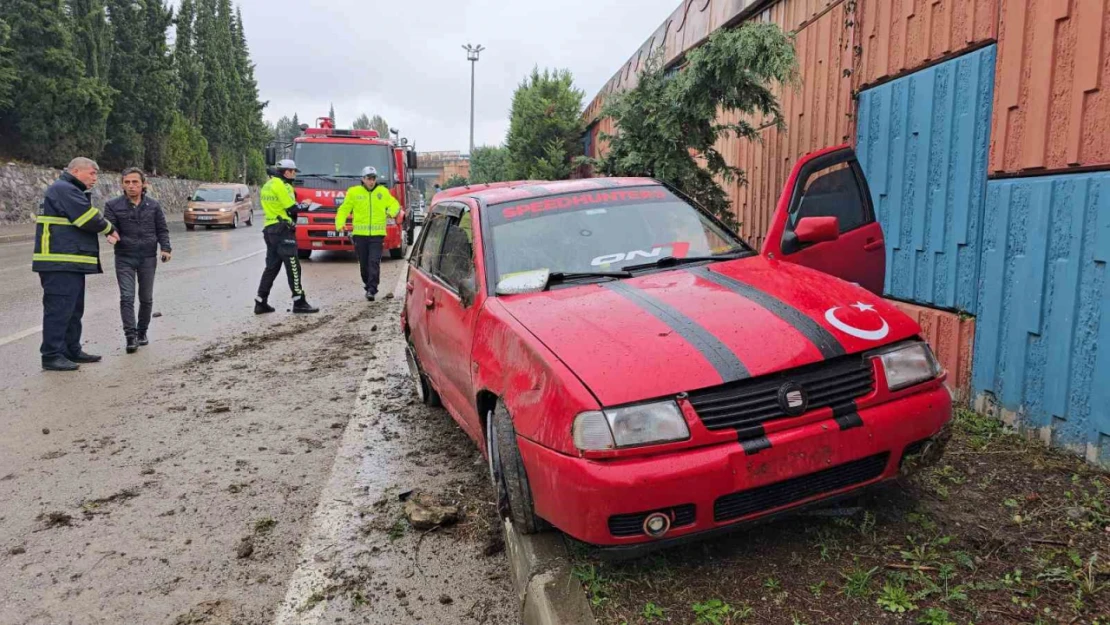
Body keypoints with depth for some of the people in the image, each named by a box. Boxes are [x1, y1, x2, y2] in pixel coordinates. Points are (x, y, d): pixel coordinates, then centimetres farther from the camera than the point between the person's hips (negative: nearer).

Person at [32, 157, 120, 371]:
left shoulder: (71, 191, 23)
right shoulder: (64, 189, -12)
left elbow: (84, 221, 16)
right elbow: (90, 220, -19)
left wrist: (107, 232, -1)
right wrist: (109, 228, 0)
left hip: (71, 263, 11)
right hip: (60, 263, -11)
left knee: (74, 309, 16)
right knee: (59, 309, -7)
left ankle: (72, 350, 25)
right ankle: (52, 356, -3)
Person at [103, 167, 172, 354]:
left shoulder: (154, 205, 3)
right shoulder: (113, 206, -1)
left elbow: (162, 229, 6)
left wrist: (165, 248, -8)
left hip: (148, 258, 2)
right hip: (124, 258, -2)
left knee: (146, 298, 10)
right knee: (127, 297, -9)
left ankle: (142, 332, 26)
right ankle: (131, 336, -7)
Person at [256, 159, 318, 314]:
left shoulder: (267, 185, 18)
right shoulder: (280, 185, -12)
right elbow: (292, 209, -14)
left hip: (269, 228, 10)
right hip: (282, 230, -10)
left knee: (272, 266, 12)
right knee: (293, 267, -7)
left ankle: (261, 302, 11)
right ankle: (299, 303, -6)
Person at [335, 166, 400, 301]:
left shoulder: (383, 192, 8)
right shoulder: (354, 192, 4)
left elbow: (394, 204, 15)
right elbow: (344, 209, 5)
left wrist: (391, 212, -8)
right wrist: (339, 223, -11)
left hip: (377, 234, -1)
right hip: (360, 234, 1)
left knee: (374, 262, -11)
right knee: (363, 263, 8)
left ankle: (372, 290, -12)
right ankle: (369, 285, 25)